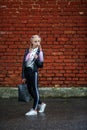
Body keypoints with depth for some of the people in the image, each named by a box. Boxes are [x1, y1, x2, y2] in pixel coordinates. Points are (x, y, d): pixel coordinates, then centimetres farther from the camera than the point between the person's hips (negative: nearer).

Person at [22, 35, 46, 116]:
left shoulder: (39, 51, -3)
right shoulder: (27, 51, 7)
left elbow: (40, 65, -6)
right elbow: (24, 63, 8)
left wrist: (36, 59, -22)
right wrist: (23, 76, 6)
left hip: (34, 72, -5)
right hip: (26, 71, 6)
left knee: (35, 90, 0)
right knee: (30, 90, 12)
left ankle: (34, 109, 8)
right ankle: (41, 104, 31)